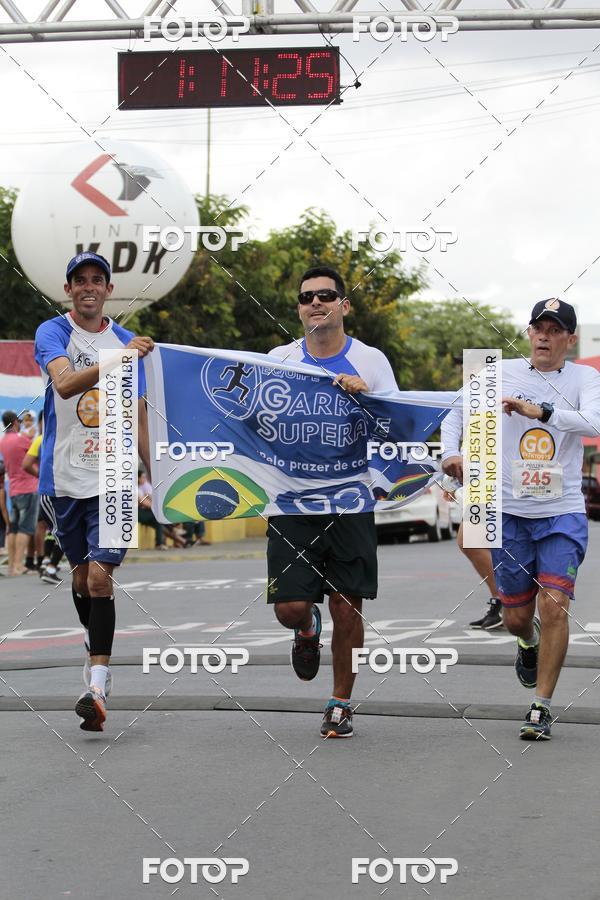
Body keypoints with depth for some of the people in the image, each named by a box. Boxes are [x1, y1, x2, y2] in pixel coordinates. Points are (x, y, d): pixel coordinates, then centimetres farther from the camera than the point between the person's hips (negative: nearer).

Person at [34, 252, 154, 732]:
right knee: (81, 571, 14)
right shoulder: (53, 332, -2)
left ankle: (96, 688, -18)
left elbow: (139, 417, 15)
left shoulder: (126, 341, 8)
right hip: (64, 475, 0)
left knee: (100, 575, -12)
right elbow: (64, 384, -24)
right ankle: (97, 650, 38)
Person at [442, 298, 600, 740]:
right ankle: (529, 643, 46)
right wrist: (451, 452, -6)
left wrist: (539, 411, -31)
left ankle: (542, 708, -3)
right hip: (510, 512, 2)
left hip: (563, 513, -2)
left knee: (554, 605, -14)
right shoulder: (502, 372, 4)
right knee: (517, 616, 8)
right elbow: (457, 411, 12)